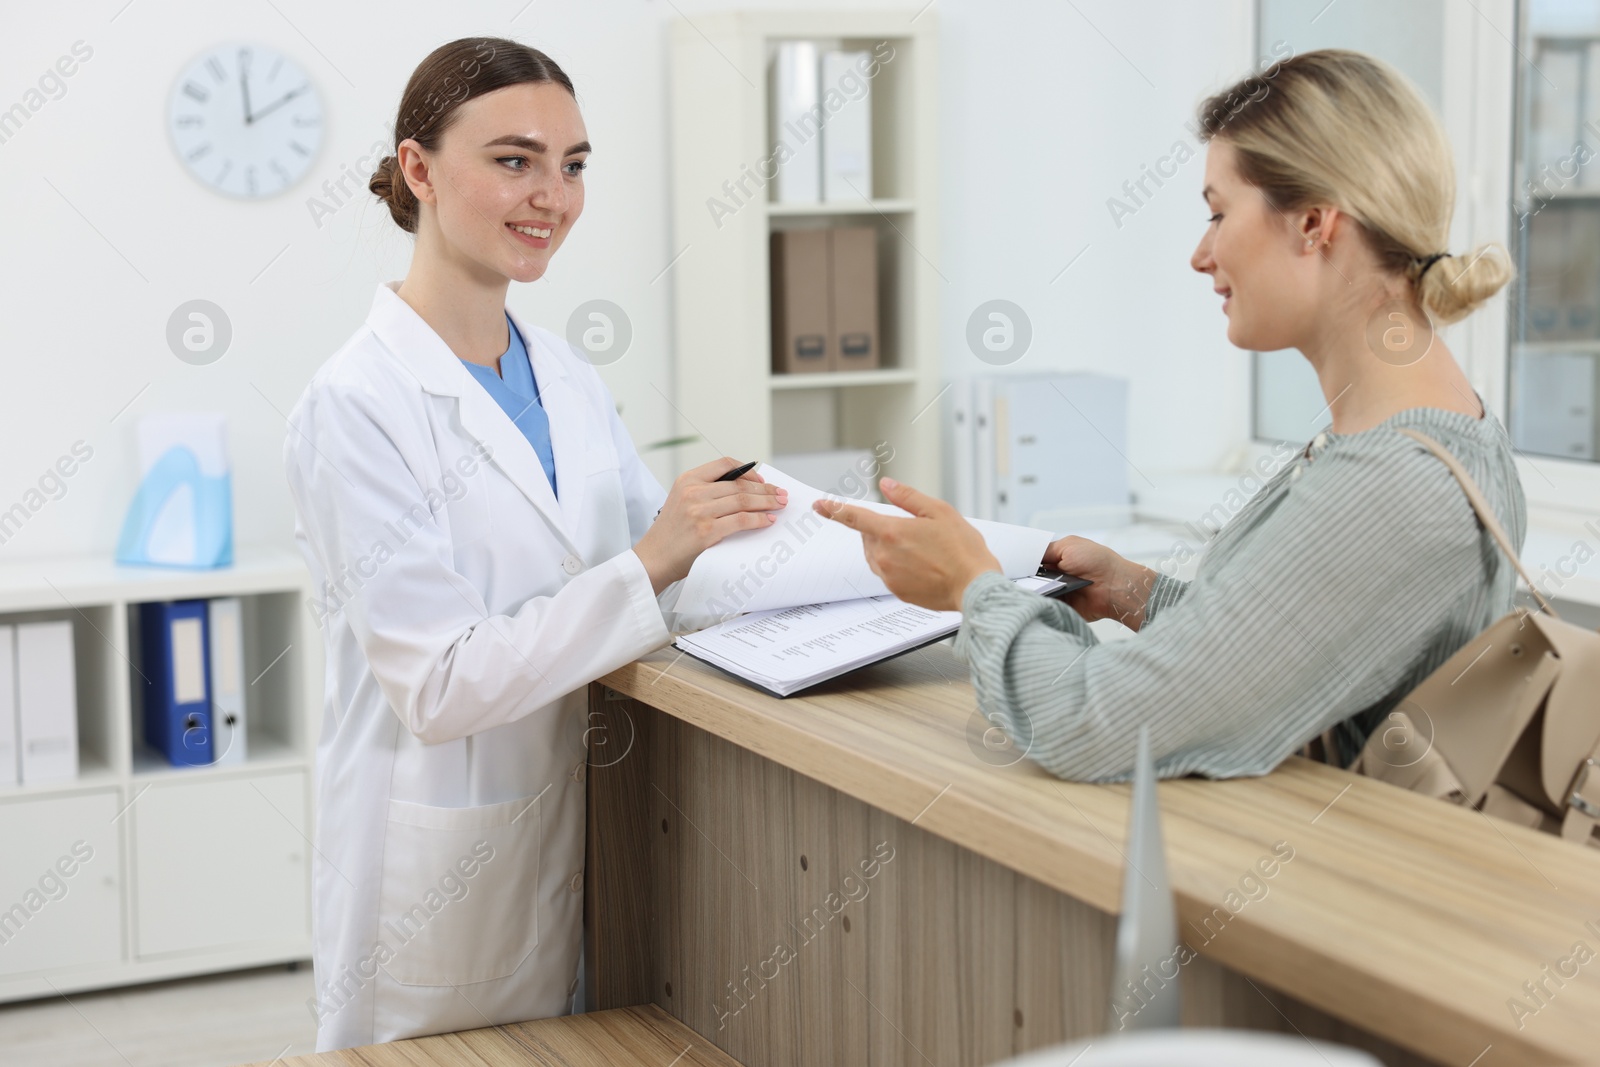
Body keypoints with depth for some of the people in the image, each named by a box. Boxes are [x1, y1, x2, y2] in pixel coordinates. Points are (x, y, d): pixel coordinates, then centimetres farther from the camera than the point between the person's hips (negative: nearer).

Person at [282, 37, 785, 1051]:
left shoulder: (567, 376, 7)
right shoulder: (355, 405, -15)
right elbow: (439, 684, -21)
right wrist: (649, 566, -28)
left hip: (574, 833, 6)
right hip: (437, 855, -6)